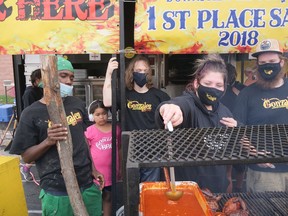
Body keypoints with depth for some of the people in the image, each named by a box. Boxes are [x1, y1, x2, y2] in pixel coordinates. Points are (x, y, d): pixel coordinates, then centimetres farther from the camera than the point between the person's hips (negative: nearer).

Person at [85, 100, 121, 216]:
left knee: (108, 197, 16)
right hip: (96, 171, -2)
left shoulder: (115, 128, 0)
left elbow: (119, 149, 7)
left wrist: (120, 168, 9)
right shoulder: (90, 131, -8)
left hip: (111, 170, 2)